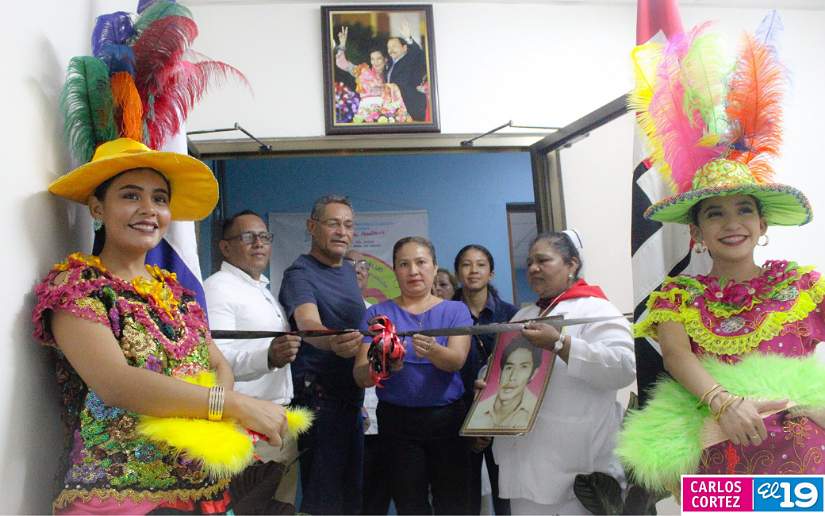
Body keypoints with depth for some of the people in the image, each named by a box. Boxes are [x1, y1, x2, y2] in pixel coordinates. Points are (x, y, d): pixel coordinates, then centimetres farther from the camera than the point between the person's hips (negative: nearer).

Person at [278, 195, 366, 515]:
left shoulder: (349, 271, 12)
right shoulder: (300, 274, -14)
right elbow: (308, 325, -33)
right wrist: (333, 343, -54)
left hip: (351, 396, 8)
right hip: (318, 396, -8)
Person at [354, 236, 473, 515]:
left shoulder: (456, 310, 2)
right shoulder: (378, 313, 1)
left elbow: (457, 360, -14)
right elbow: (360, 375, -8)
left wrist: (432, 351, -36)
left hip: (448, 417, 0)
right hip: (398, 421, 0)